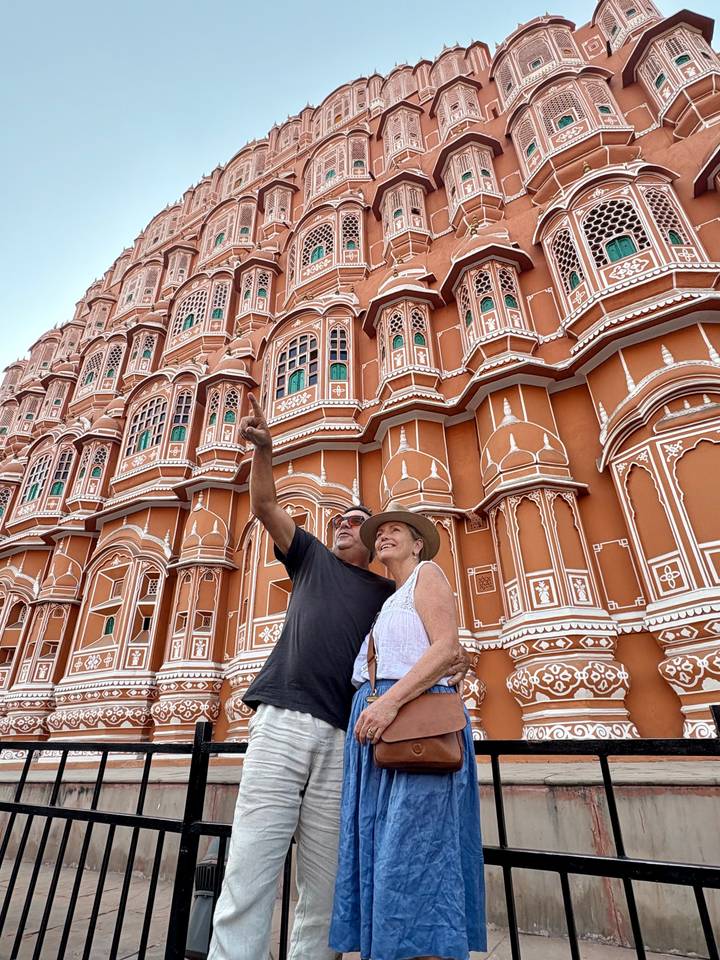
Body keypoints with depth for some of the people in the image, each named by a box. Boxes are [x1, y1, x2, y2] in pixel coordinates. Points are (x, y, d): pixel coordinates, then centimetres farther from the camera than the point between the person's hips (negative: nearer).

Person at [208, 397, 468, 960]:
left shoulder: (389, 593, 19)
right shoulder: (312, 558, 19)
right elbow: (265, 505, 12)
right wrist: (263, 449, -2)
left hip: (344, 737, 1)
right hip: (282, 721, 0)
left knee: (323, 894, 3)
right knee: (247, 876, -6)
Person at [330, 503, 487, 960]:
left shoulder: (428, 573, 1)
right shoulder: (389, 604, 25)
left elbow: (448, 648, -14)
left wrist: (389, 701, -22)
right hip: (377, 727, 8)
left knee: (413, 855, -12)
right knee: (378, 857, 5)